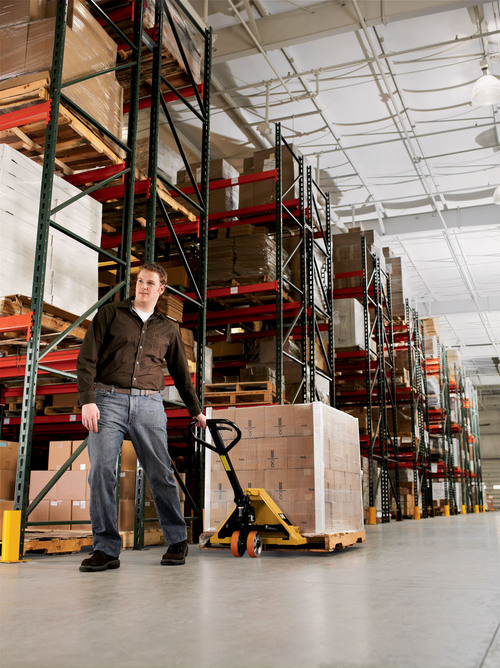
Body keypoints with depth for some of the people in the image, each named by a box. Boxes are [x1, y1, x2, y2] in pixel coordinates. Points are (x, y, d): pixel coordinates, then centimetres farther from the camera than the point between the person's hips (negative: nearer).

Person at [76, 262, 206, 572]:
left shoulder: (168, 329, 16)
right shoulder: (110, 314, 10)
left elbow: (181, 372, 25)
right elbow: (87, 359, 3)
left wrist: (196, 411, 30)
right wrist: (87, 401, -9)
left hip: (149, 404, 1)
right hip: (108, 399, -1)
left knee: (161, 473, -1)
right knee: (102, 471, -9)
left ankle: (178, 540, 14)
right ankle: (106, 549, -1)